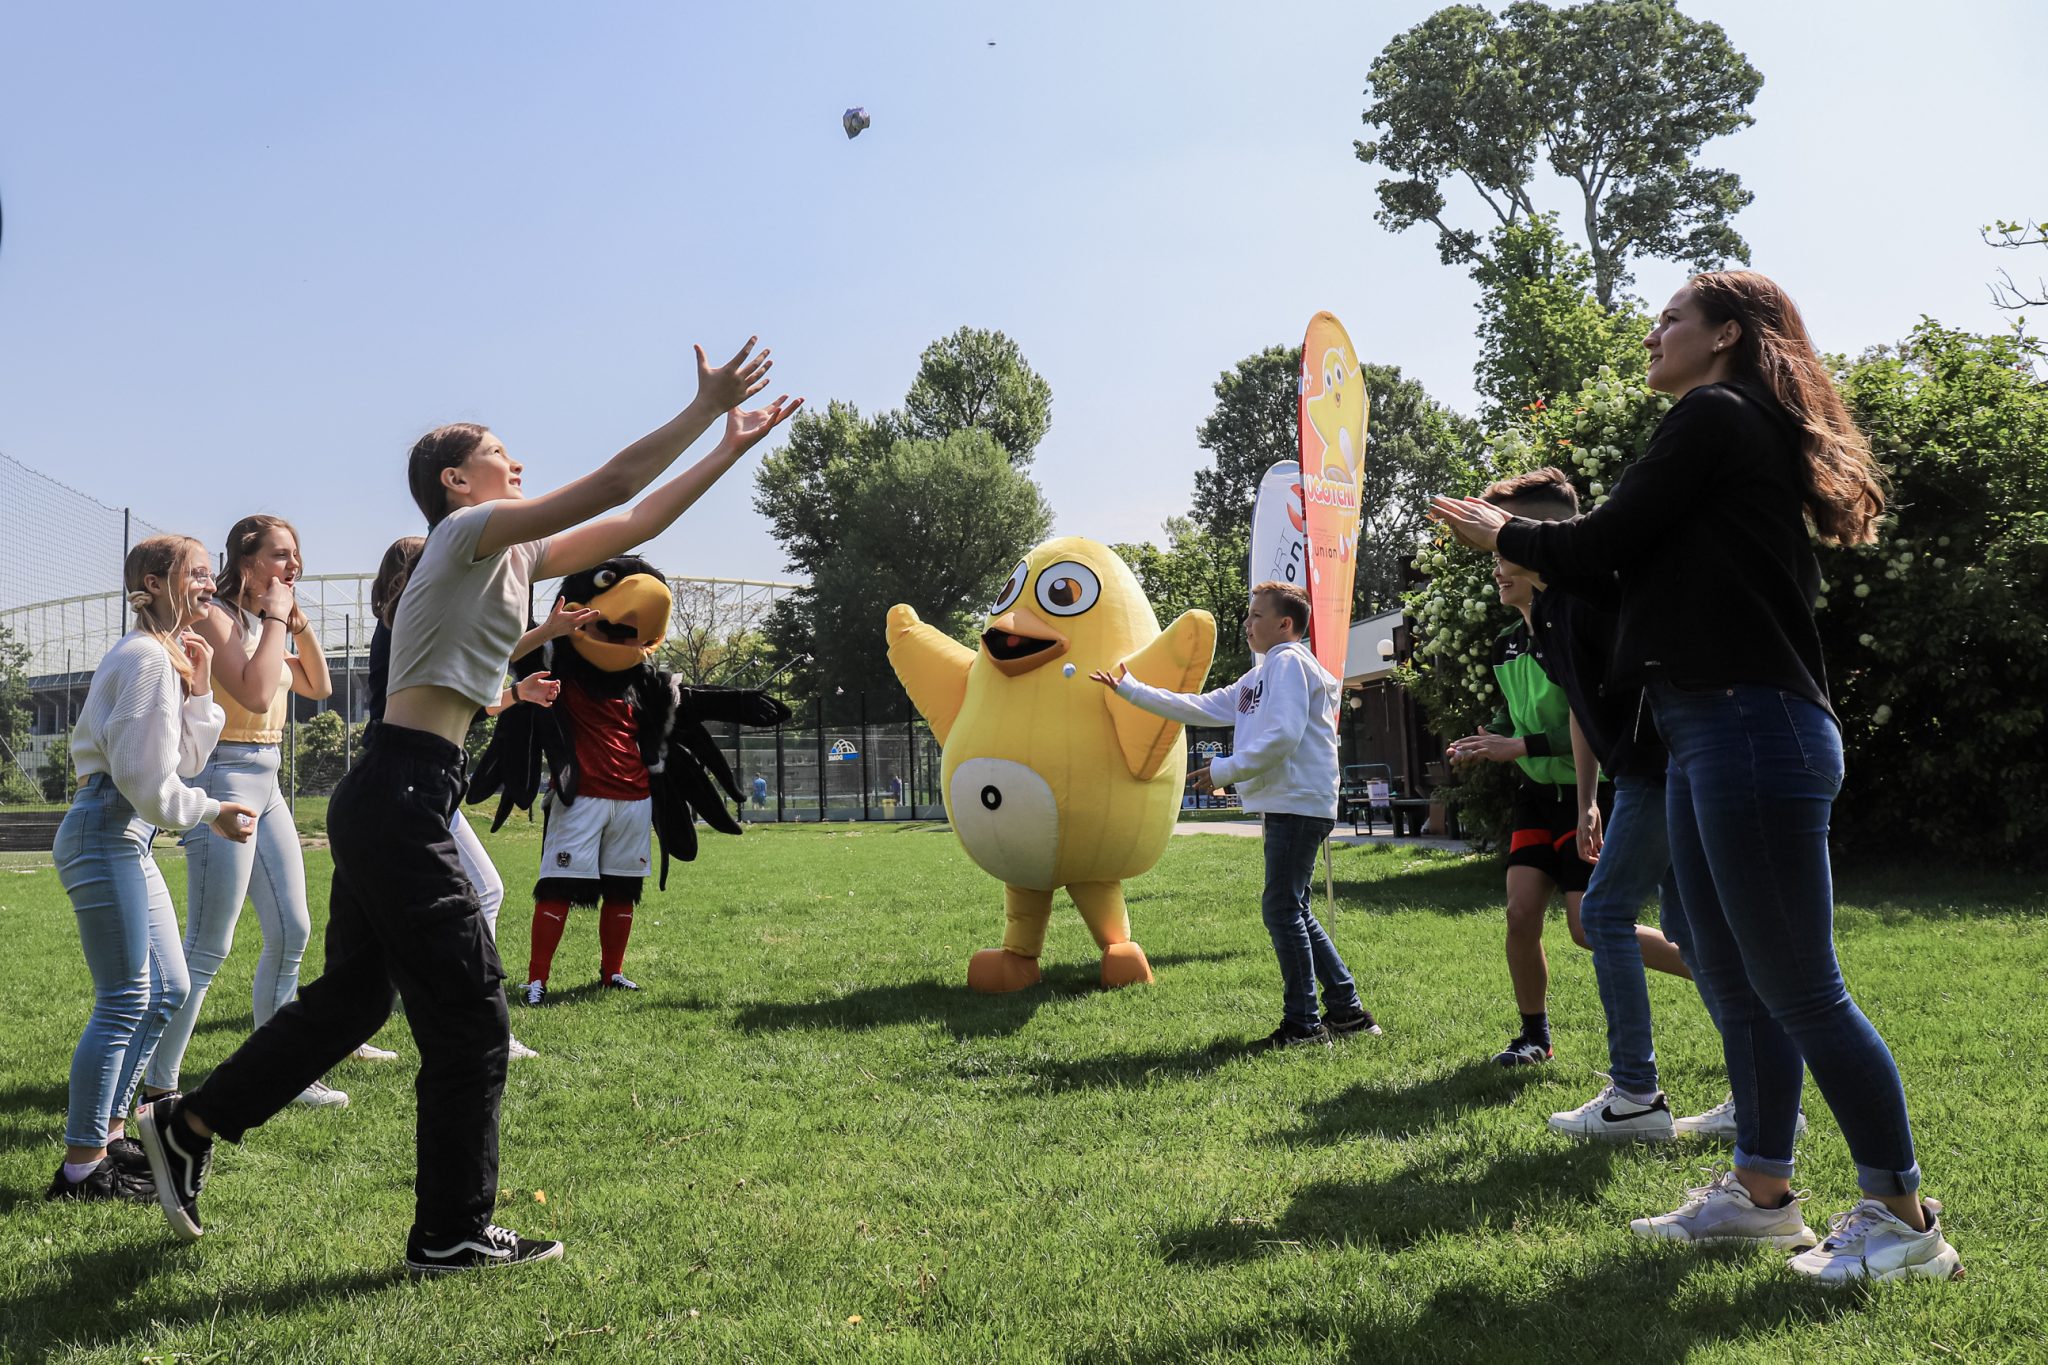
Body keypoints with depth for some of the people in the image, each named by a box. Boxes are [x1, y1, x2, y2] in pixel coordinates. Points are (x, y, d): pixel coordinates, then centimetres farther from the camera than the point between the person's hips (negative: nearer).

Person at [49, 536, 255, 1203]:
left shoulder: (169, 655, 18)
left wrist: (199, 689, 7)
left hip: (128, 838, 11)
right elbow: (143, 774, -19)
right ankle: (81, 1167, -2)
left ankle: (109, 1132, 23)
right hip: (105, 831, -11)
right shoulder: (145, 656, -14)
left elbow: (183, 759, 15)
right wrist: (210, 812, -7)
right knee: (124, 1002, -8)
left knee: (167, 989, 14)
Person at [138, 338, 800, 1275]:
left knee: (351, 997, 20)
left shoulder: (514, 556, 18)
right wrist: (704, 407, -9)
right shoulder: (470, 531, -8)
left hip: (386, 803, 10)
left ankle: (186, 1127, 32)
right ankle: (451, 1234, 8)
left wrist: (730, 449, 16)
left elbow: (635, 523, 18)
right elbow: (615, 485, -15)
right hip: (400, 799, -10)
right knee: (468, 1013, -3)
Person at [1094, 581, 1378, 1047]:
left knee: (1282, 908, -8)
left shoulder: (1290, 662, -8)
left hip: (1299, 804, -10)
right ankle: (1347, 1009, 17)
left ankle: (1303, 1022, -4)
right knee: (1293, 912, 12)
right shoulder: (1262, 675, 23)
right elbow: (1201, 707, 25)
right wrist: (1130, 690, 26)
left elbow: (1283, 737, -20)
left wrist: (1225, 771, -15)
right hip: (1287, 805, 10)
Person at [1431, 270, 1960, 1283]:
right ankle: (1760, 1189, 23)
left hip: (1752, 731, -10)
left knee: (1797, 988, -6)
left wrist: (1502, 533, 9)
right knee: (1734, 980, 14)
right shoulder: (1758, 439, 22)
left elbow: (1600, 544, -7)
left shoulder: (1715, 417, -7)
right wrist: (1528, 538, 20)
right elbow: (1644, 562, 22)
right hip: (1710, 738, 10)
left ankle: (1902, 1219, 3)